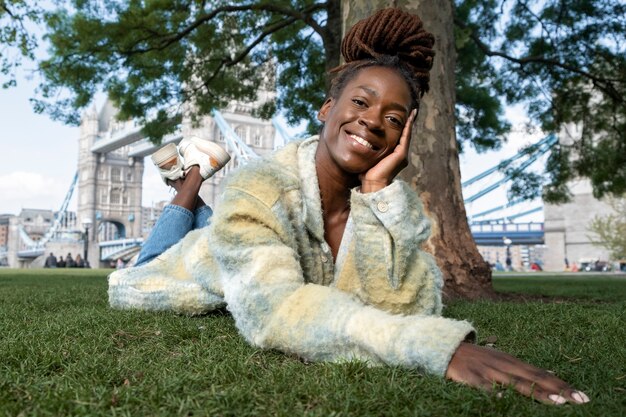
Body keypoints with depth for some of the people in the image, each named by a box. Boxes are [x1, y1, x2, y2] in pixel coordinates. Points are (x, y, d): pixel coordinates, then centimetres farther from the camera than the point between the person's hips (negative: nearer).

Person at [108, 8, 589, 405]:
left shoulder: (396, 200, -30)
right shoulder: (259, 188, -42)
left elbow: (401, 313, -41)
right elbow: (275, 311, -57)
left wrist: (379, 189, -47)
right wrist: (442, 345, -69)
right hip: (216, 269, -2)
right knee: (130, 288, 25)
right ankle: (187, 197, 34)